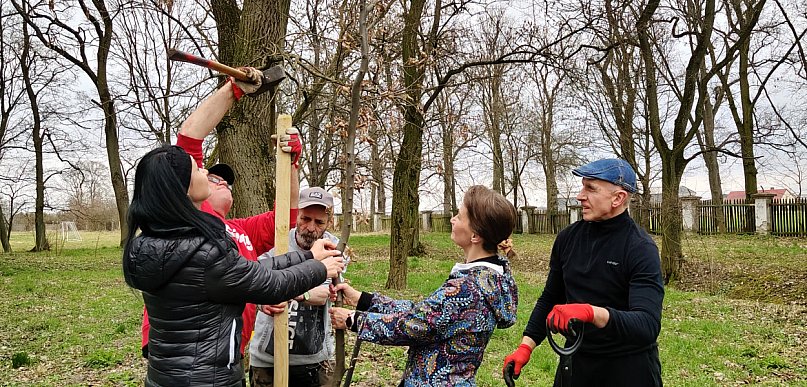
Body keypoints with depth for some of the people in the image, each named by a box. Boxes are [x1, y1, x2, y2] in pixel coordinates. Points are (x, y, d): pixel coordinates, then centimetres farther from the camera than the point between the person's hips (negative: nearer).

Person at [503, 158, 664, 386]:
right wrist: (526, 346, 0)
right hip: (576, 361, 5)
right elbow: (550, 298, 8)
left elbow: (648, 325, -28)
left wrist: (592, 313, -44)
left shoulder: (641, 249, -18)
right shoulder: (568, 238, -1)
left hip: (627, 367, -4)